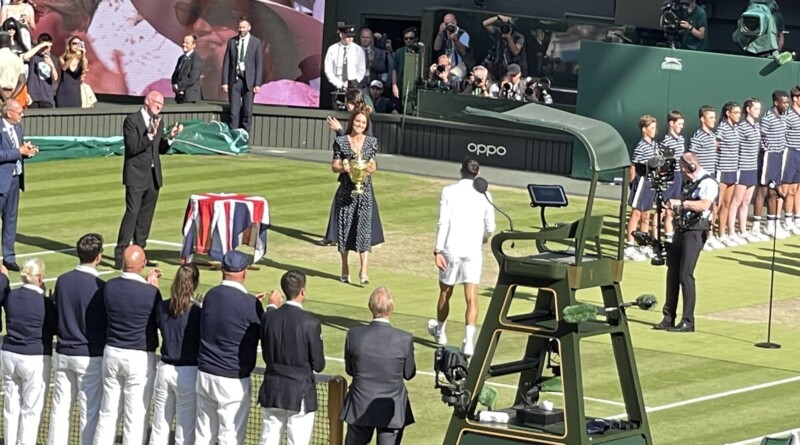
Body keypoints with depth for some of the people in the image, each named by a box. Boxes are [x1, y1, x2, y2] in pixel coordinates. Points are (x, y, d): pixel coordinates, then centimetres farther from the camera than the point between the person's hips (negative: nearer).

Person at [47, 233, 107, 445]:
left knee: (60, 408, 10)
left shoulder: (62, 280, -1)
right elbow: (108, 323, -9)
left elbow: (53, 314, 8)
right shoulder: (99, 287, -16)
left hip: (63, 353, 5)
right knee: (90, 411, 4)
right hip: (90, 356, -5)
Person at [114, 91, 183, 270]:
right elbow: (133, 148, -17)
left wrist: (171, 136, -1)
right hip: (136, 176, -7)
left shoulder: (158, 122, 12)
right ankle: (120, 256, -12)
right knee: (132, 213, -12)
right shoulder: (132, 120, -10)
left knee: (146, 217, 9)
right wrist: (150, 135, -27)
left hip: (153, 176, 7)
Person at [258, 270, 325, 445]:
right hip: (300, 395, -4)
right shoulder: (310, 323, -15)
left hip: (272, 392, 4)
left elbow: (266, 355, 8)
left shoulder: (268, 317, -3)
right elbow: (318, 365, -9)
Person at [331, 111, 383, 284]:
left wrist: (371, 169, -11)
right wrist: (343, 167, -18)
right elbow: (334, 165, 3)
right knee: (345, 226, 6)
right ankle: (345, 268, 20)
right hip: (346, 190, 0)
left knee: (364, 228, -9)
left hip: (364, 190, 0)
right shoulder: (341, 141, 1)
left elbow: (373, 164, 12)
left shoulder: (371, 142, 5)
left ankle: (363, 271, -14)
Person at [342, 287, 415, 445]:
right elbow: (409, 373, -2)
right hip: (392, 410, -2)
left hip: (360, 408, 2)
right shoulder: (405, 339, -16)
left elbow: (349, 370, 2)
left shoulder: (354, 335, -12)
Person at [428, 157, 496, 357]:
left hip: (451, 250, 0)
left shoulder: (448, 192, -2)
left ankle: (439, 331, 39)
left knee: (445, 292, 19)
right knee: (471, 297, -4)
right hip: (473, 251, 0)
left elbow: (443, 223, -9)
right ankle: (469, 340, -16)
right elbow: (490, 225, 5)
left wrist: (438, 250, -8)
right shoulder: (484, 195, 1)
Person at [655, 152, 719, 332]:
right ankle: (669, 318, 17)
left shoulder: (708, 183, -13)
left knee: (685, 275, -11)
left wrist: (681, 202, -30)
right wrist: (675, 207, 12)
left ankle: (688, 321, -8)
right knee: (672, 273, 10)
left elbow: (704, 205, -31)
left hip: (695, 232, -10)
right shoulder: (692, 183, 17)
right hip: (683, 229, 10)